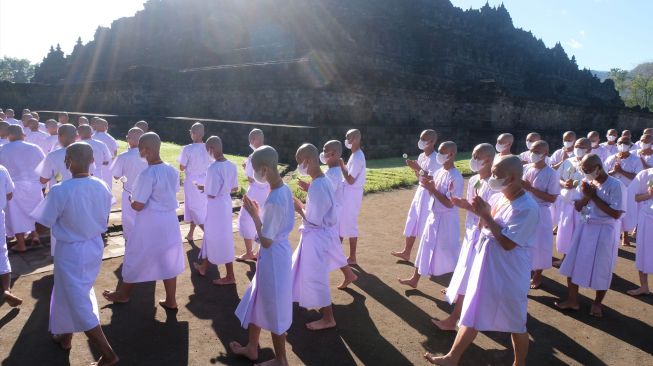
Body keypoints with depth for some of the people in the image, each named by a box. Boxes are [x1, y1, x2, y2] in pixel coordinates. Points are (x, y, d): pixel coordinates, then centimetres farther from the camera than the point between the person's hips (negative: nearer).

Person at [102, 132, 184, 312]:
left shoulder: (147, 174, -22)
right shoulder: (172, 171, 0)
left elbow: (138, 206, -19)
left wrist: (131, 202, 0)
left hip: (150, 223, -6)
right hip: (169, 220, 6)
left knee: (136, 257, 15)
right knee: (168, 260, 13)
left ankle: (123, 294, 36)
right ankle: (171, 301, 21)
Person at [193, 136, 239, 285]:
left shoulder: (213, 168, -24)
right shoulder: (232, 165, -1)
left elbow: (211, 194, -21)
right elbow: (235, 188, 8)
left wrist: (203, 188, -2)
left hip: (216, 207, -8)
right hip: (226, 203, 8)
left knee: (221, 240, 4)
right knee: (211, 236, 22)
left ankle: (230, 276, 15)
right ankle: (204, 266, 40)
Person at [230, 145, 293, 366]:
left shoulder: (273, 201, -28)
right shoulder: (285, 190, 0)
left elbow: (266, 241, -23)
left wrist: (254, 215, -15)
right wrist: (260, 212, 7)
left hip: (272, 257, -10)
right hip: (279, 252, 10)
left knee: (274, 309, 9)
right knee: (256, 300, 24)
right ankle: (251, 348, 43)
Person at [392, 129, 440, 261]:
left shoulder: (436, 158, -15)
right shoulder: (421, 156, 10)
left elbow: (433, 179, -23)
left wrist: (419, 168, -24)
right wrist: (414, 168, -1)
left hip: (430, 194, -9)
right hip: (420, 191, 9)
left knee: (427, 225, -1)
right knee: (412, 221, 12)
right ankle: (406, 252, 23)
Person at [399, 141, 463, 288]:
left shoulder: (456, 177, -20)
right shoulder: (438, 172, 5)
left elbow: (449, 203, -23)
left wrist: (432, 189, -21)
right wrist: (428, 186, -7)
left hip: (446, 220, -8)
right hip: (433, 217, 8)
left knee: (449, 253, 4)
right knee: (426, 248, 16)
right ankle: (414, 279, 29)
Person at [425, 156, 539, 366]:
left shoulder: (527, 207, -21)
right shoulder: (500, 199, 3)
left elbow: (508, 243, -24)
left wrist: (486, 216, -20)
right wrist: (481, 213, -6)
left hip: (509, 275, -8)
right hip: (486, 267, 8)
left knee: (516, 323, 12)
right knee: (472, 315, 14)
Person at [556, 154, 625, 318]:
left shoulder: (615, 185, -15)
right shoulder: (588, 183, 2)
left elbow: (616, 214, -21)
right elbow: (578, 207, 7)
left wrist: (594, 196, -20)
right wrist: (586, 196, -13)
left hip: (605, 231, -6)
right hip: (586, 227, 6)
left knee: (601, 269, 6)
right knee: (573, 263, 8)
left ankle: (597, 303, 27)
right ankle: (572, 300, 23)